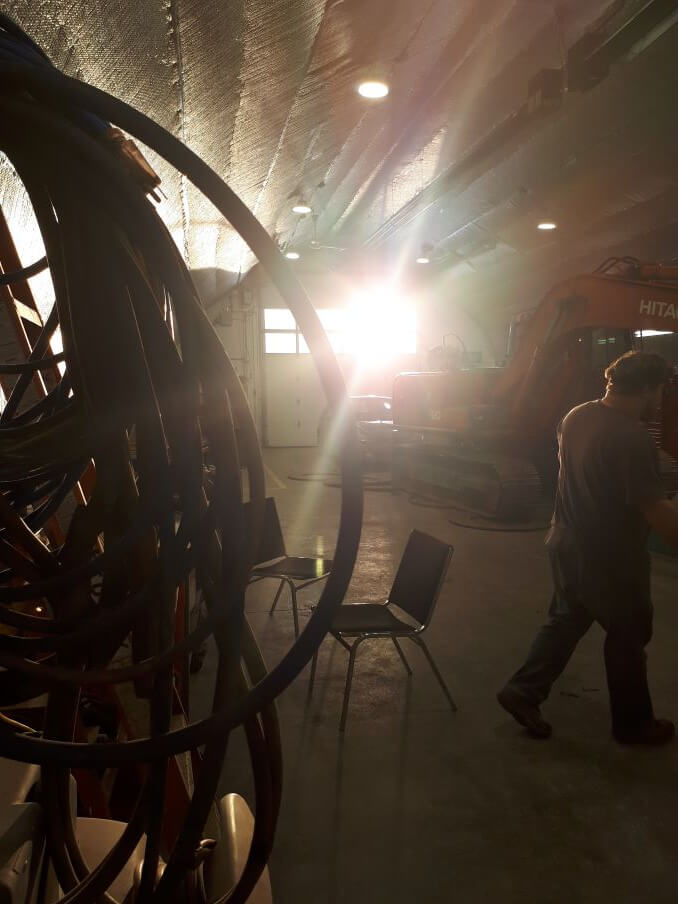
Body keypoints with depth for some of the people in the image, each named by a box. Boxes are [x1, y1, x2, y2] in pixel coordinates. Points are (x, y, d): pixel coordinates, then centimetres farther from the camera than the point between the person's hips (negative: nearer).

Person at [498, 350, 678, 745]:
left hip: (568, 543, 7)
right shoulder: (634, 439, -26)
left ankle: (523, 691, 20)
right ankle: (633, 723, 30)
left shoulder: (575, 417, 0)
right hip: (612, 557, -7)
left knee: (566, 620, 21)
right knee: (628, 636, 13)